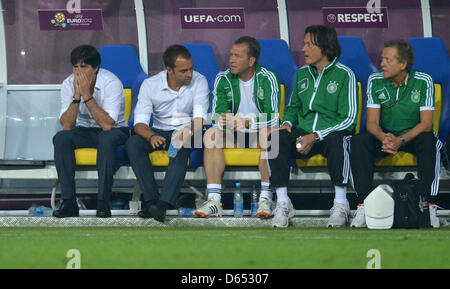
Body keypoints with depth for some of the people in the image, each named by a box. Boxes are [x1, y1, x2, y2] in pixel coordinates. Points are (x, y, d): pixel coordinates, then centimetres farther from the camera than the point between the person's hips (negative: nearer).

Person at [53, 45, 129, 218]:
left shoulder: (112, 83, -22)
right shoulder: (69, 84, -9)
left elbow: (107, 125, -31)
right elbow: (66, 126, -16)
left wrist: (87, 95, -32)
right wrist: (77, 95, -27)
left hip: (115, 132, -4)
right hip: (85, 131, 4)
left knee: (107, 138, -37)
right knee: (60, 138, -25)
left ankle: (103, 202, -33)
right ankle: (69, 202, -26)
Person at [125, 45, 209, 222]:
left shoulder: (198, 82, -9)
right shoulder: (150, 85, -7)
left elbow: (200, 119, -19)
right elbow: (139, 123, -12)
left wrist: (188, 131, -43)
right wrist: (151, 136, -36)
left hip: (187, 133, -2)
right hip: (160, 132, 2)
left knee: (182, 145, -37)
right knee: (133, 143, -27)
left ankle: (163, 203, -46)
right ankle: (151, 200, -33)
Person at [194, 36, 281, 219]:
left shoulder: (267, 78, -9)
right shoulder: (223, 79, 2)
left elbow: (273, 118, -20)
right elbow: (217, 114, -5)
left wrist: (247, 122, -37)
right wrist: (222, 120, -30)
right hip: (233, 136, 3)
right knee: (211, 134, -26)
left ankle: (265, 199, -36)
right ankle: (214, 200, -33)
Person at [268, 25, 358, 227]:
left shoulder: (344, 75, -3)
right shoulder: (302, 74, 15)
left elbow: (349, 118, -9)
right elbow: (293, 107, 28)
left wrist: (316, 136, -18)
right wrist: (287, 122, 2)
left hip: (332, 133, -5)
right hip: (303, 135, 5)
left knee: (335, 139, -40)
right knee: (277, 138, -27)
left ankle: (340, 204, -31)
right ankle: (283, 203, -25)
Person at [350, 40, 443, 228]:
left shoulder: (423, 82, -12)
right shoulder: (375, 81, -5)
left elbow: (426, 124, -17)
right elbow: (372, 122, -8)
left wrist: (401, 140, -33)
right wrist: (384, 138, -32)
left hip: (413, 136, -2)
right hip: (385, 136, 2)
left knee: (429, 142, -36)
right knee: (358, 142, -28)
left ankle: (429, 206, -38)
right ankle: (364, 204, -32)